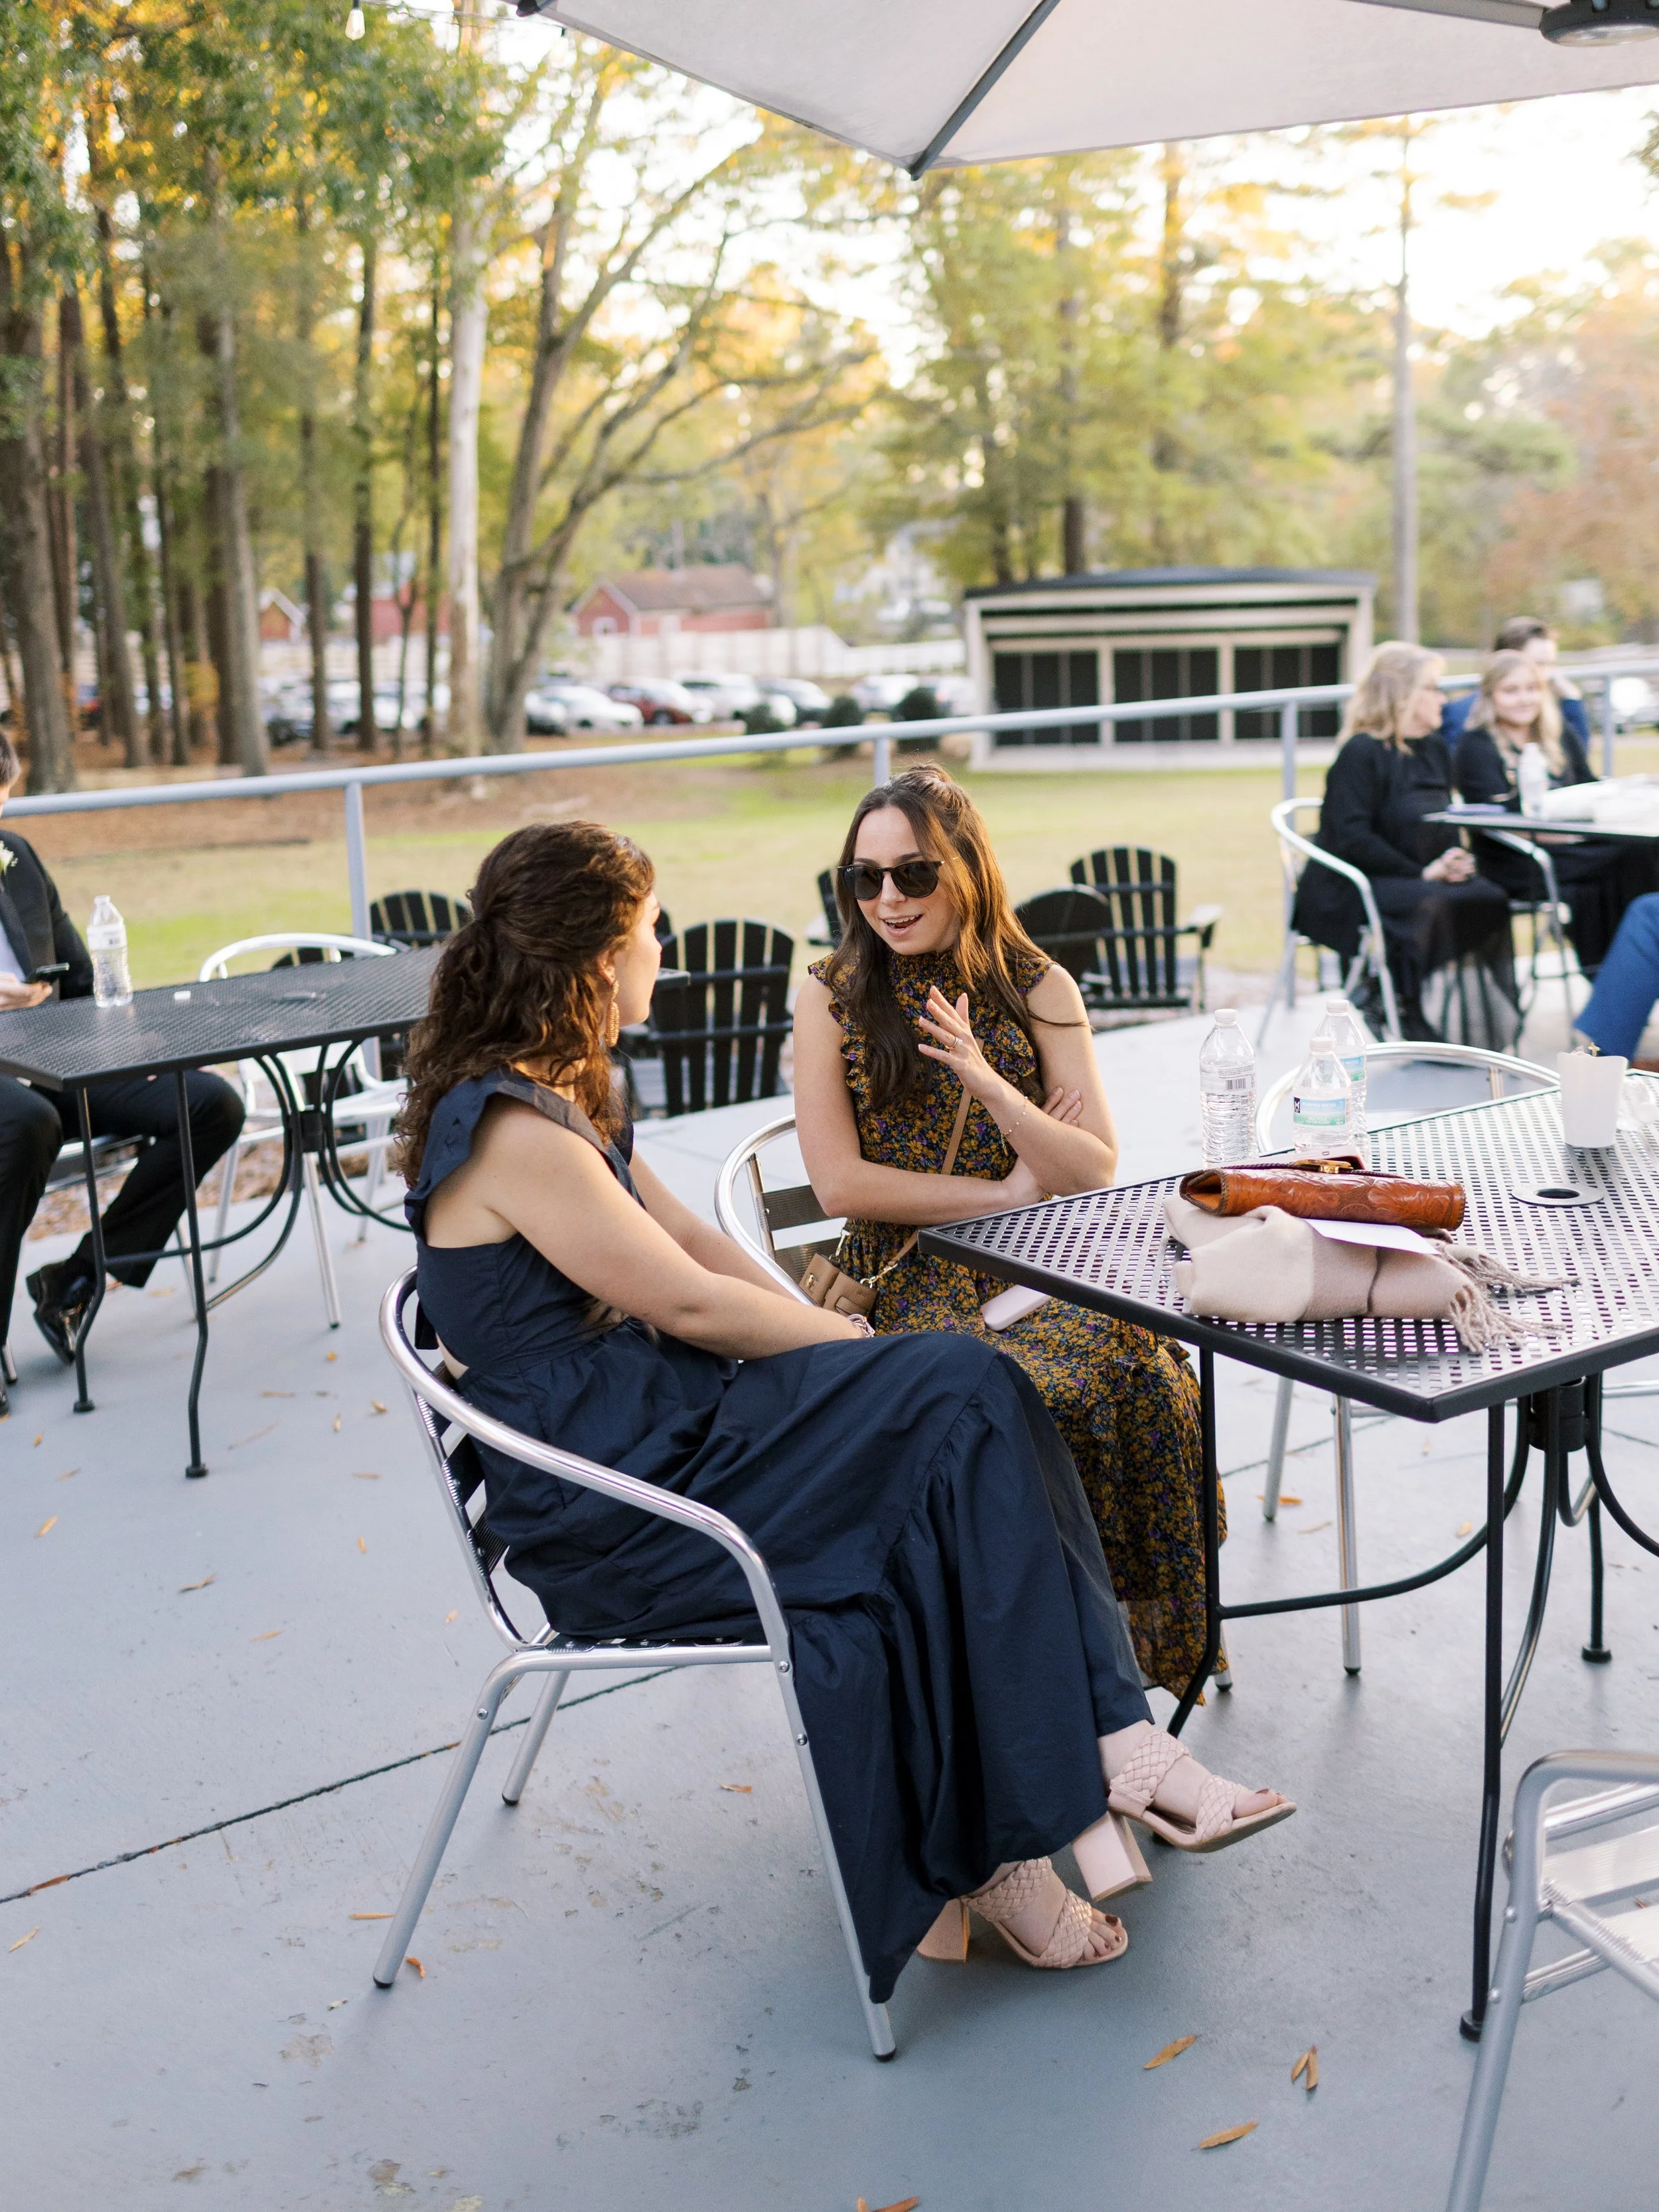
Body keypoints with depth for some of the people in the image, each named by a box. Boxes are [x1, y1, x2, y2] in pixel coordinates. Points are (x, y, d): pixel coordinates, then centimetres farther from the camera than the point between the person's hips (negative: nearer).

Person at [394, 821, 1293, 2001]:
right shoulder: (510, 1131, -19)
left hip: (659, 1427, 9)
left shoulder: (551, 1096, 13)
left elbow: (683, 1235, 16)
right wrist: (845, 1339, -2)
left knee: (968, 1400, -10)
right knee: (961, 1397, -16)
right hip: (604, 1511, -9)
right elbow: (688, 1301, -15)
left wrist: (824, 1332, 5)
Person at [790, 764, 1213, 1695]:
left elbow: (1096, 1173, 0)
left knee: (1144, 1371, -28)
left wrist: (988, 1084, -16)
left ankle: (1148, 1633, -8)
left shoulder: (1039, 988, 7)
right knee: (1028, 1398, -31)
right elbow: (841, 1182, -4)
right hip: (911, 1275, -2)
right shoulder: (831, 997, 3)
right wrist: (1006, 1192, -5)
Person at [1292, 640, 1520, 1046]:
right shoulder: (1362, 753, -11)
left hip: (1420, 875, 7)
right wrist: (1421, 873, -20)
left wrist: (1455, 858, -3)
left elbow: (1445, 824, 21)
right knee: (1432, 907, -35)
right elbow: (1352, 840, -18)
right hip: (1353, 889, -7)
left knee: (1487, 898, -22)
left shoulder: (1435, 749, 14)